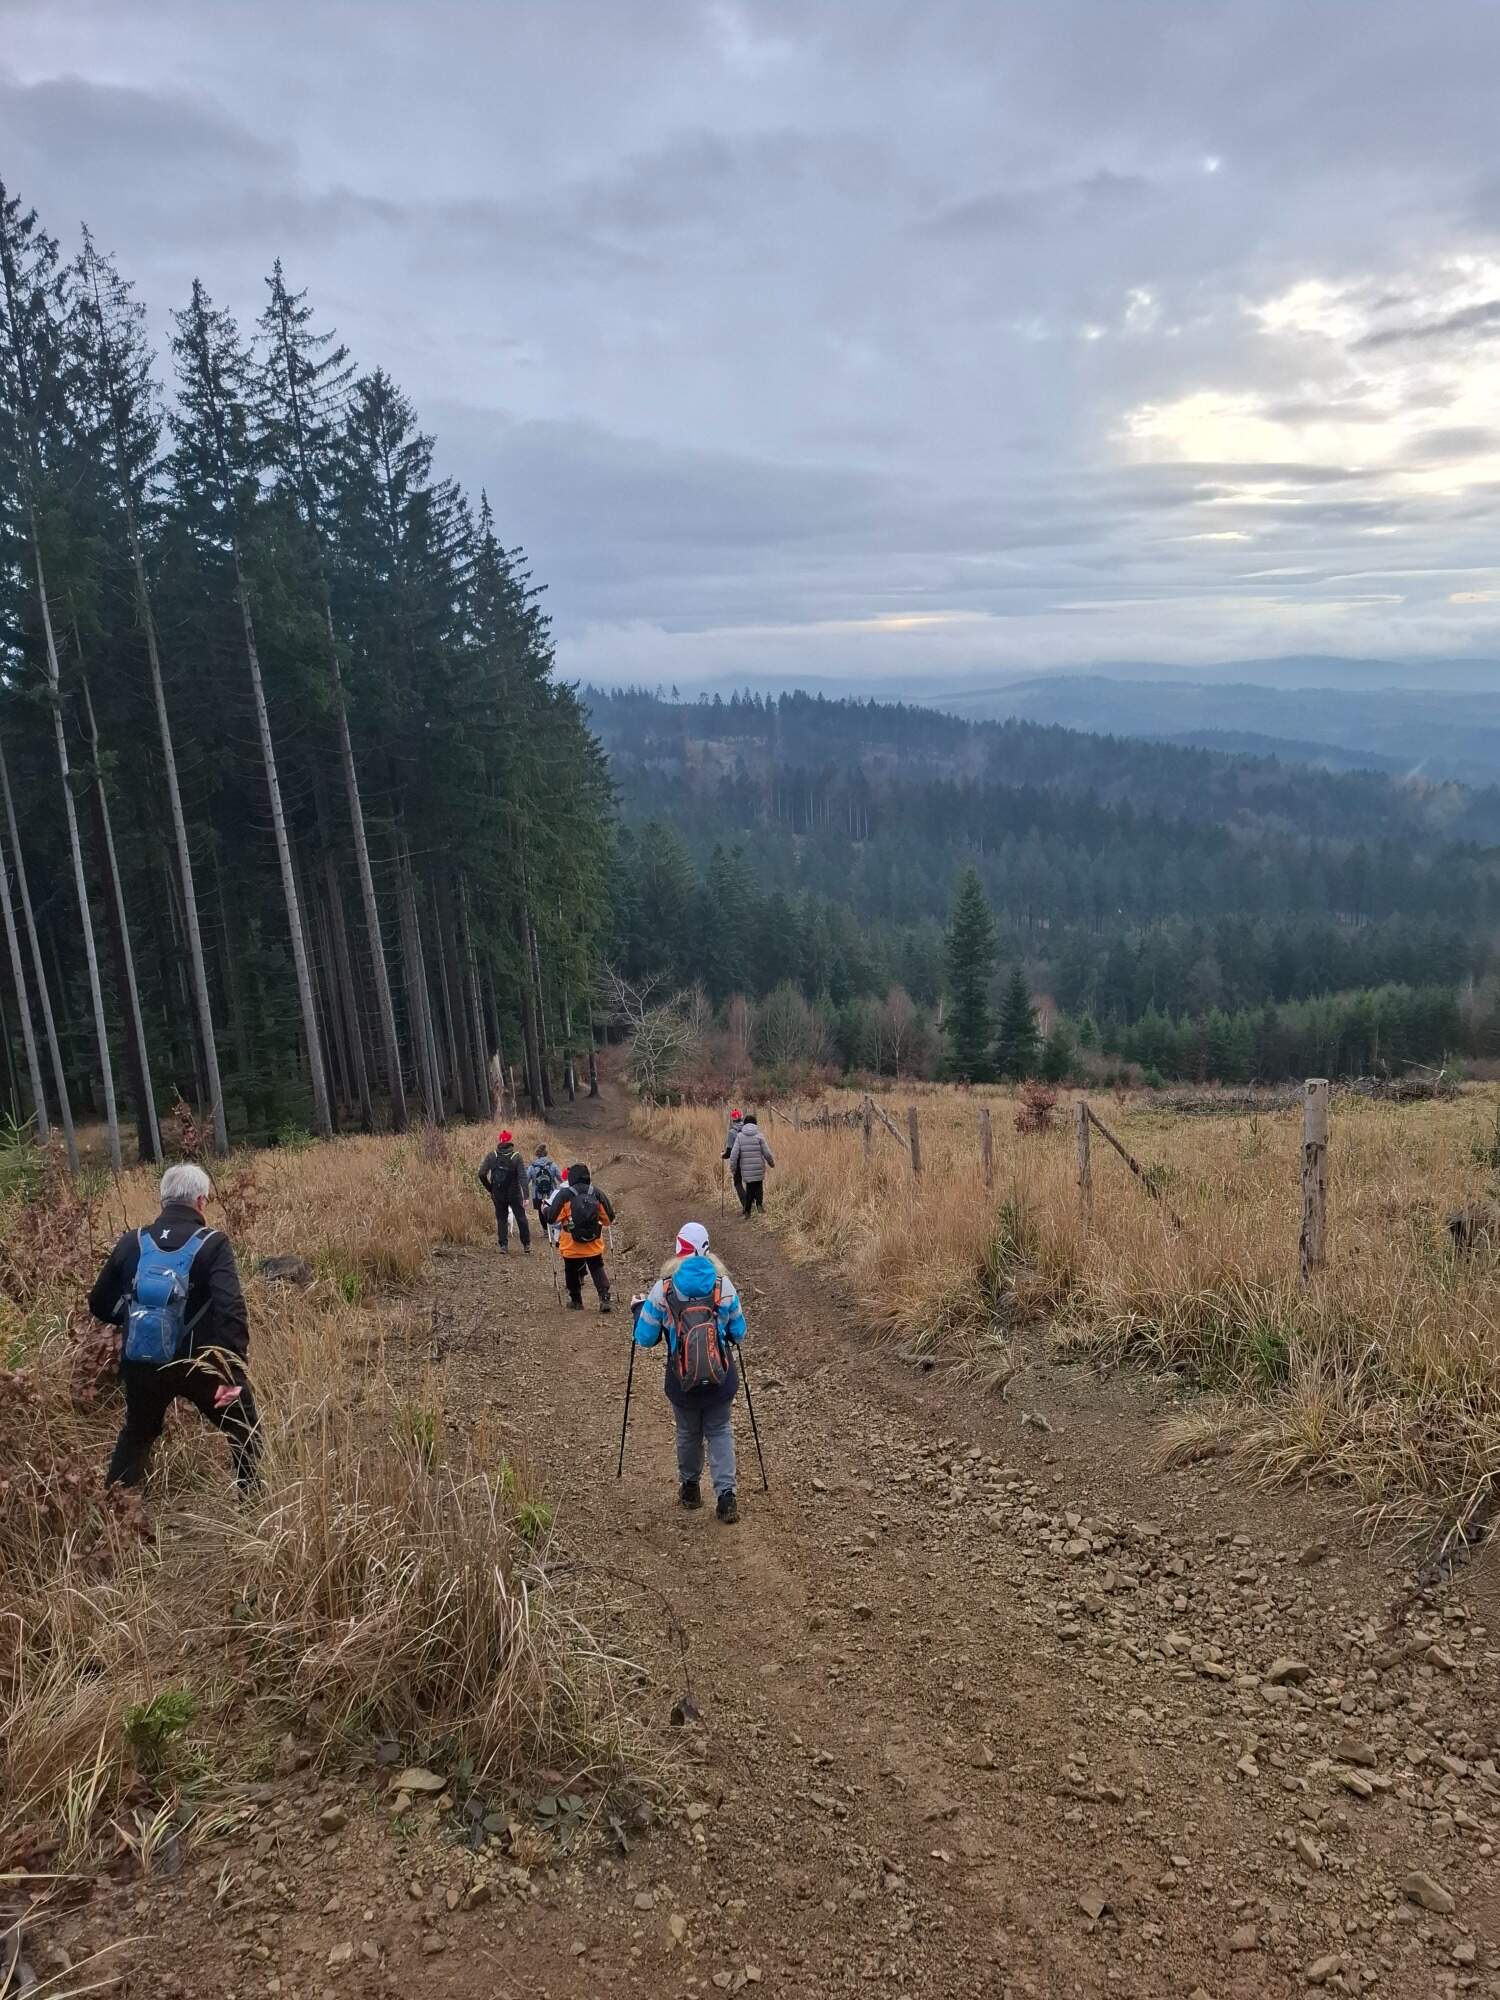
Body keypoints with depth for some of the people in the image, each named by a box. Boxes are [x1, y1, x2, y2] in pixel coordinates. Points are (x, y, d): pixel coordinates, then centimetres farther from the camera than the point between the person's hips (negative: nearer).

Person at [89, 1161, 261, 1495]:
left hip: (140, 1365, 4)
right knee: (246, 1432, 17)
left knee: (137, 1433, 30)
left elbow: (100, 1305, 10)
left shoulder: (132, 1242, 0)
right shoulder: (212, 1243, -12)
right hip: (199, 1365, -4)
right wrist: (233, 1371, -22)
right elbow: (231, 1308, -24)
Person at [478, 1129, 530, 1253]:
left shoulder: (491, 1156, -5)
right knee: (521, 1218, 11)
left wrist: (489, 1189, 4)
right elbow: (522, 1177, -15)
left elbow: (482, 1174, -9)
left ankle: (504, 1245, 8)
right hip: (514, 1194, -1)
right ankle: (526, 1245, 15)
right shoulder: (516, 1157, -11)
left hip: (498, 1194, 1)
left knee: (501, 1219, 13)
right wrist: (526, 1196, -16)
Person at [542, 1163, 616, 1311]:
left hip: (572, 1246, -2)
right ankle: (604, 1298, -1)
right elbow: (609, 1218, 1)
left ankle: (576, 1301, 25)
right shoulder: (597, 1193, -3)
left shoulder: (564, 1195, -12)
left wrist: (545, 1211, 10)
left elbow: (552, 1218, -11)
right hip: (594, 1245, 2)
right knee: (598, 1269, 13)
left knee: (572, 1272, 16)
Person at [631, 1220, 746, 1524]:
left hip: (682, 1379, 0)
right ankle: (725, 1494, 4)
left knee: (688, 1433, 22)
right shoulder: (724, 1284, -4)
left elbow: (645, 1339, 0)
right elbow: (739, 1334, 6)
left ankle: (690, 1487, 39)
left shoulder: (663, 1288, -7)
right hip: (722, 1377, 0)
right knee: (720, 1432, 17)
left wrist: (638, 1311, 18)